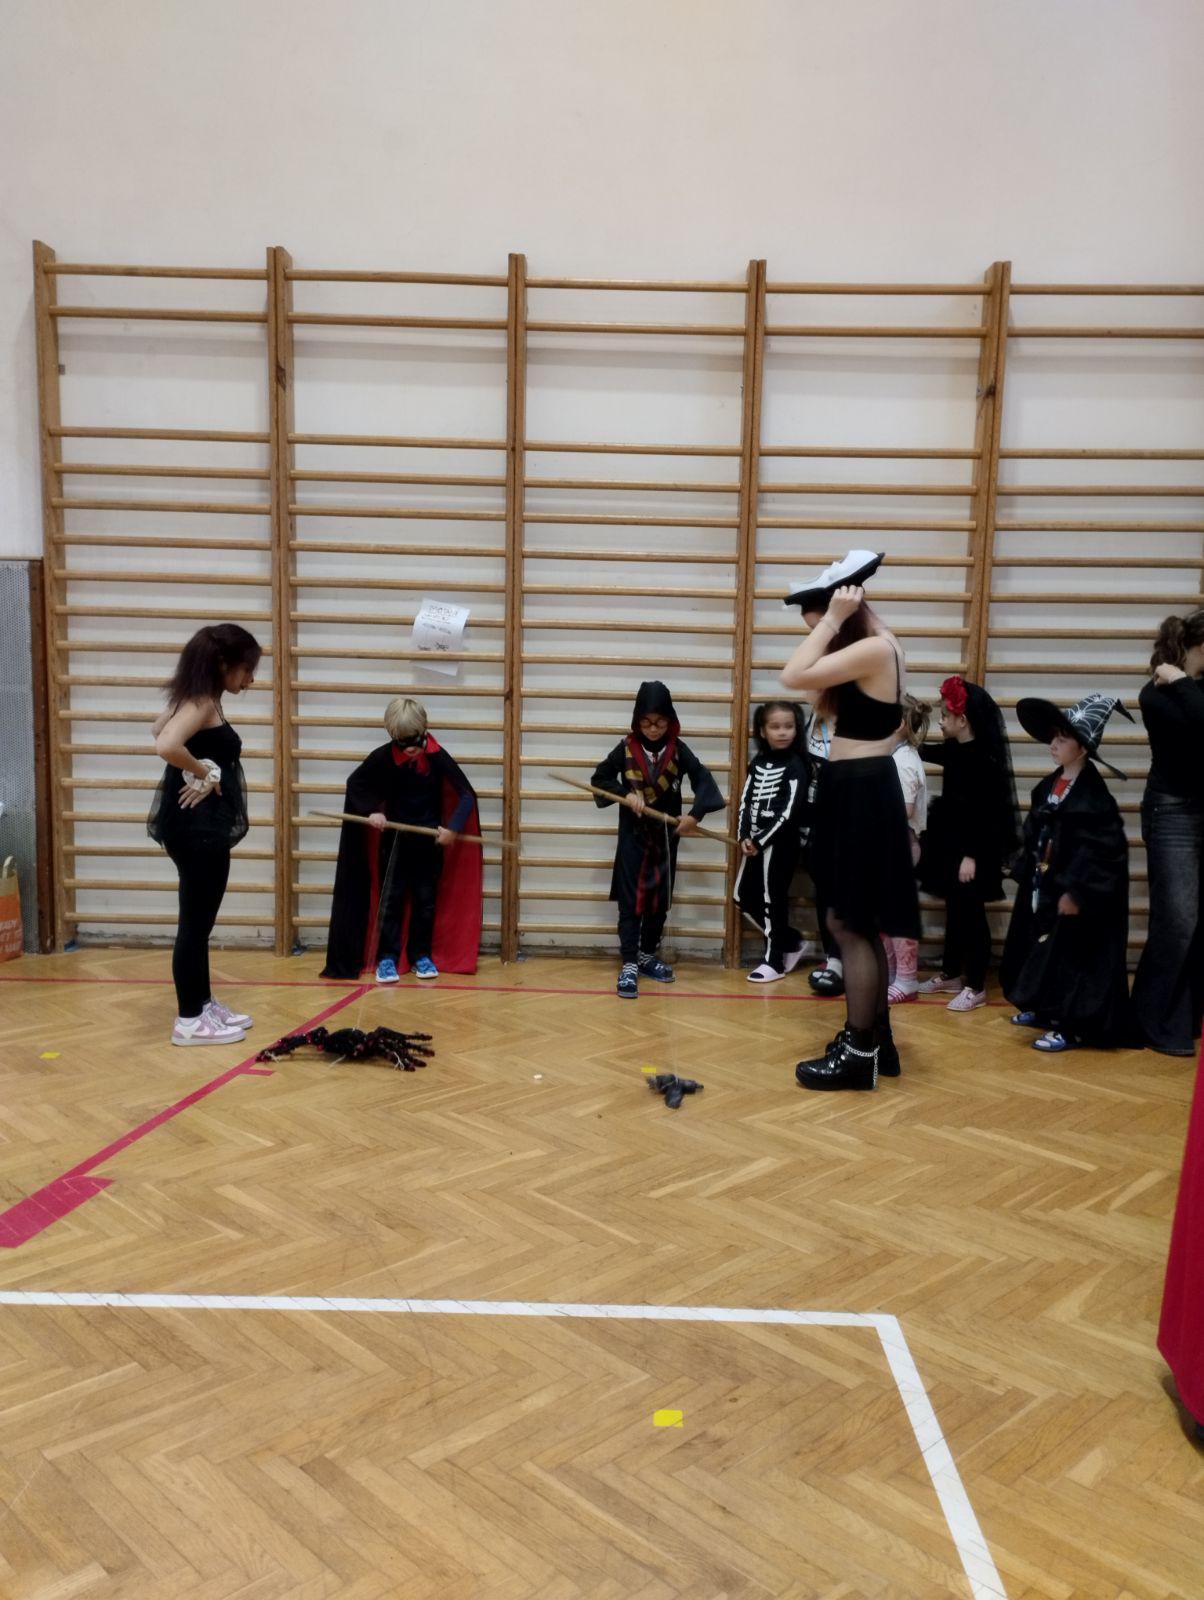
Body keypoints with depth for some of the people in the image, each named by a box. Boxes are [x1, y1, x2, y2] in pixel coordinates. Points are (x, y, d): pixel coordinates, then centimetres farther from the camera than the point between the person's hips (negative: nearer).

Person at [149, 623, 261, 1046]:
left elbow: (161, 726, 27)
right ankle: (189, 1020, 8)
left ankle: (203, 1004, 29)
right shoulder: (202, 702, -18)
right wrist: (204, 773, -18)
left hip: (202, 824, 10)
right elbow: (167, 746, -35)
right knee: (195, 922, -1)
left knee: (199, 920, 17)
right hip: (197, 826, -10)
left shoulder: (199, 699, 11)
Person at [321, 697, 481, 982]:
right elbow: (355, 783, 0)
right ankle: (386, 958, 7)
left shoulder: (437, 757, -17)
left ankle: (421, 955, 19)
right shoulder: (383, 757, -15)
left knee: (426, 898, 8)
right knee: (390, 897, 1)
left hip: (429, 839, 0)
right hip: (393, 838, 0)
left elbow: (467, 795, -14)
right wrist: (371, 811, -14)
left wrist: (453, 828, -26)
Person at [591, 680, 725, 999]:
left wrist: (695, 814, -22)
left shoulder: (678, 750, -4)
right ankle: (629, 964, 1)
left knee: (660, 900, 10)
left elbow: (703, 781, -8)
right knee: (630, 900, -3)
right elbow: (599, 778, 3)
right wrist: (624, 794, -13)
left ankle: (647, 955, 27)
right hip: (633, 836, -1)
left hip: (665, 836, 2)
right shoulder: (626, 748, -4)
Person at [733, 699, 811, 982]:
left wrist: (761, 841, -16)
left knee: (773, 900, -1)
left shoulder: (796, 765, -10)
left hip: (781, 843, -7)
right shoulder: (758, 761, 10)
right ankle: (790, 941, 23)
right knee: (743, 895, 10)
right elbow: (746, 800, 9)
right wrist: (744, 836, -4)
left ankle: (774, 960, 13)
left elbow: (790, 812, -16)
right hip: (755, 841, 7)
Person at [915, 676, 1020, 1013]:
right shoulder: (953, 751, 6)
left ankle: (976, 987, 8)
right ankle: (951, 974, 29)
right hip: (951, 845, 9)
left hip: (971, 850, -9)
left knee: (971, 915, -1)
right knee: (954, 912, 17)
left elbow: (984, 813, -21)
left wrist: (972, 856, -21)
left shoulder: (982, 759, -19)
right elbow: (926, 752, 28)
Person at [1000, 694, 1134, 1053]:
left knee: (1069, 955, -2)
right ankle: (1046, 1009, 32)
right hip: (1044, 884, 9)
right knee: (1042, 949, 17)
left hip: (1073, 889, -9)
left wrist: (1076, 892, -22)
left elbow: (1101, 850, -21)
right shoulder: (1049, 786, 7)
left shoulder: (1093, 794, -18)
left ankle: (1071, 1026, 7)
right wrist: (1026, 876, 12)